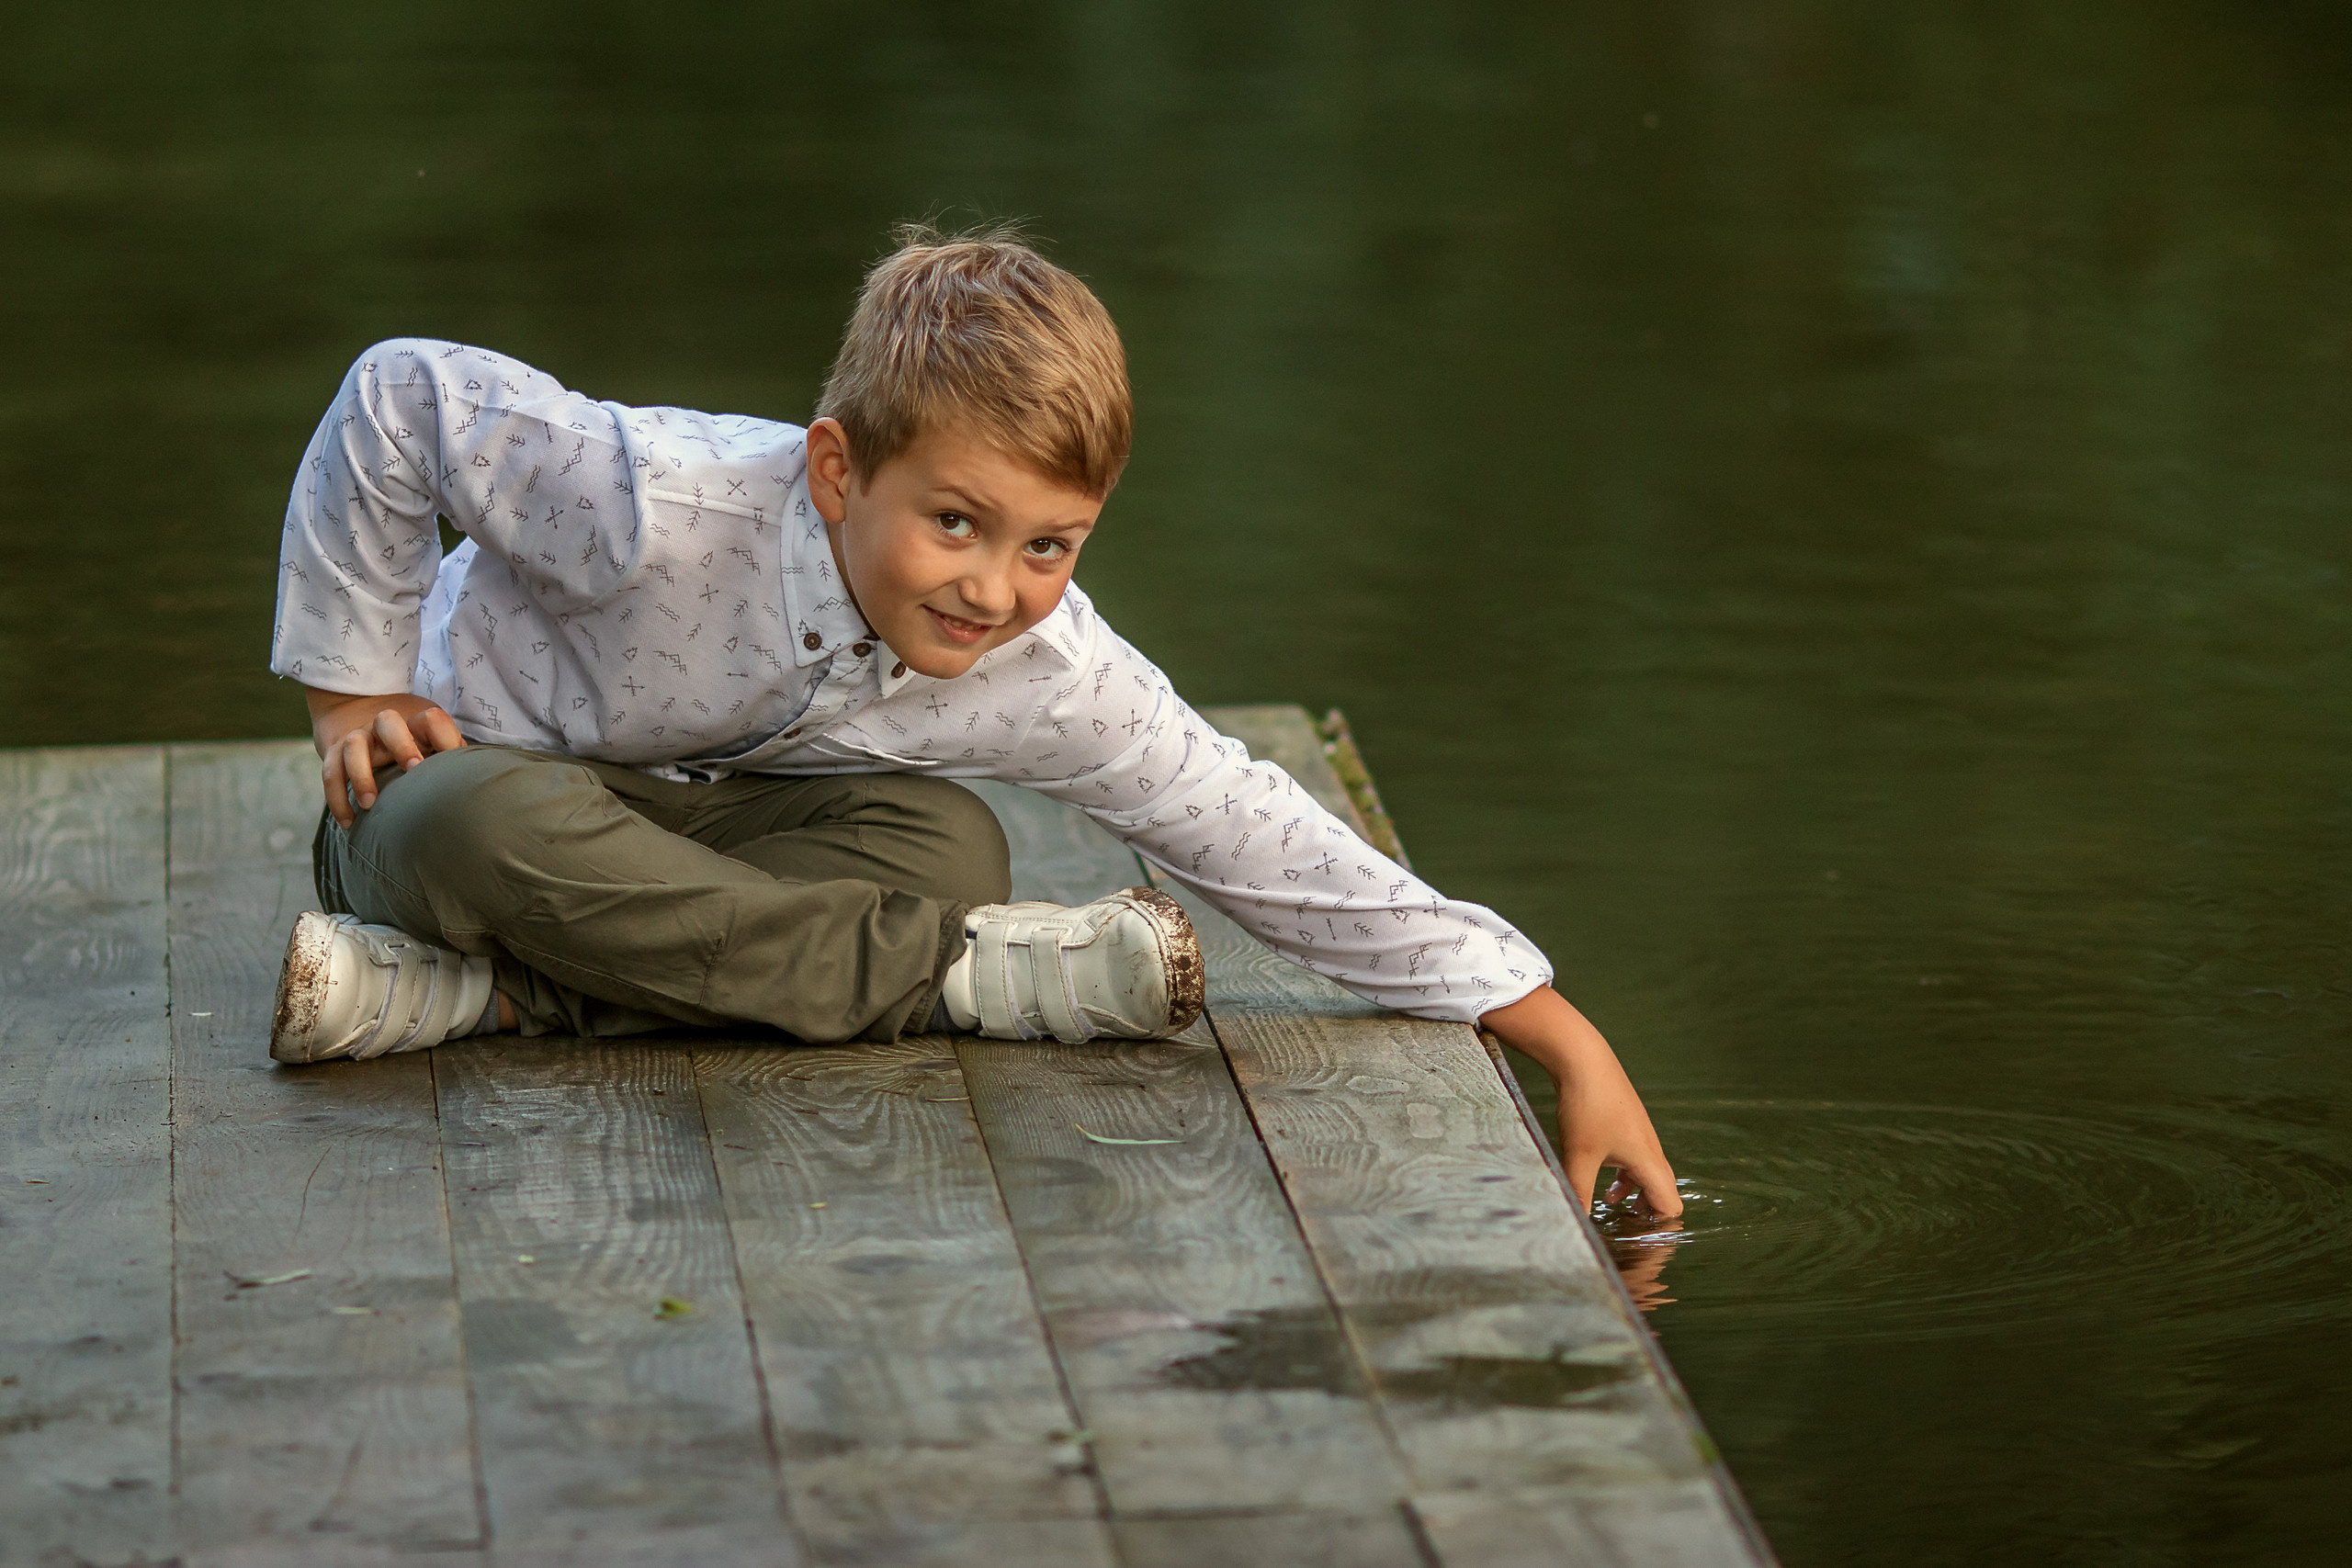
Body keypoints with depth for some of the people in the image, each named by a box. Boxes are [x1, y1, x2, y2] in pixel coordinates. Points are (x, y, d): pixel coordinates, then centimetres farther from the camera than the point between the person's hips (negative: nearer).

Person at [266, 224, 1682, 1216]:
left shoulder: (1053, 679, -20)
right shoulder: (665, 507, -34)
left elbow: (1265, 846, -16)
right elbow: (402, 397, -22)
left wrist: (1569, 1043, -16)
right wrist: (353, 690, -15)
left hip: (686, 822, 4)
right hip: (455, 782, -3)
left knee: (949, 843, -25)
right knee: (489, 825, -41)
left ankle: (500, 990, -29)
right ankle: (939, 971, -31)